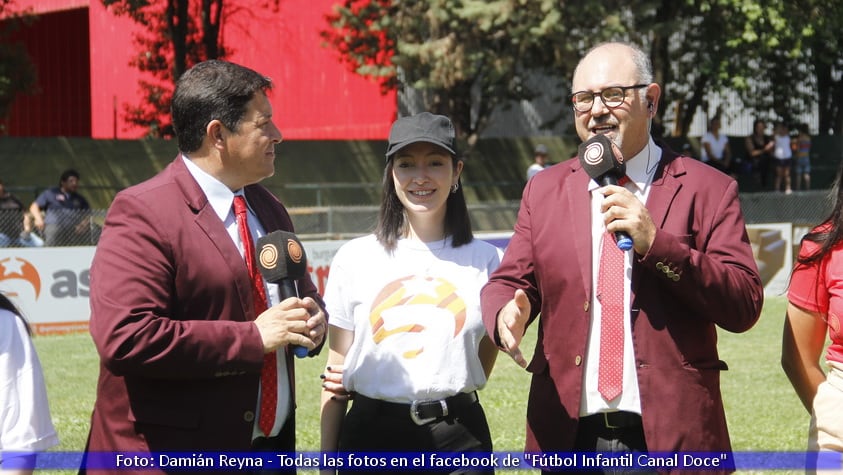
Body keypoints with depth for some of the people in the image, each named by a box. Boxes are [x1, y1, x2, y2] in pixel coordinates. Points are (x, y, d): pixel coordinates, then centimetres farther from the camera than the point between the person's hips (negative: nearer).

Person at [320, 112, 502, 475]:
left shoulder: (484, 260, 2)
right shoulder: (354, 258, 2)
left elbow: (483, 366, 11)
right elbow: (335, 373, 4)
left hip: (459, 436, 0)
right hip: (371, 435, 0)